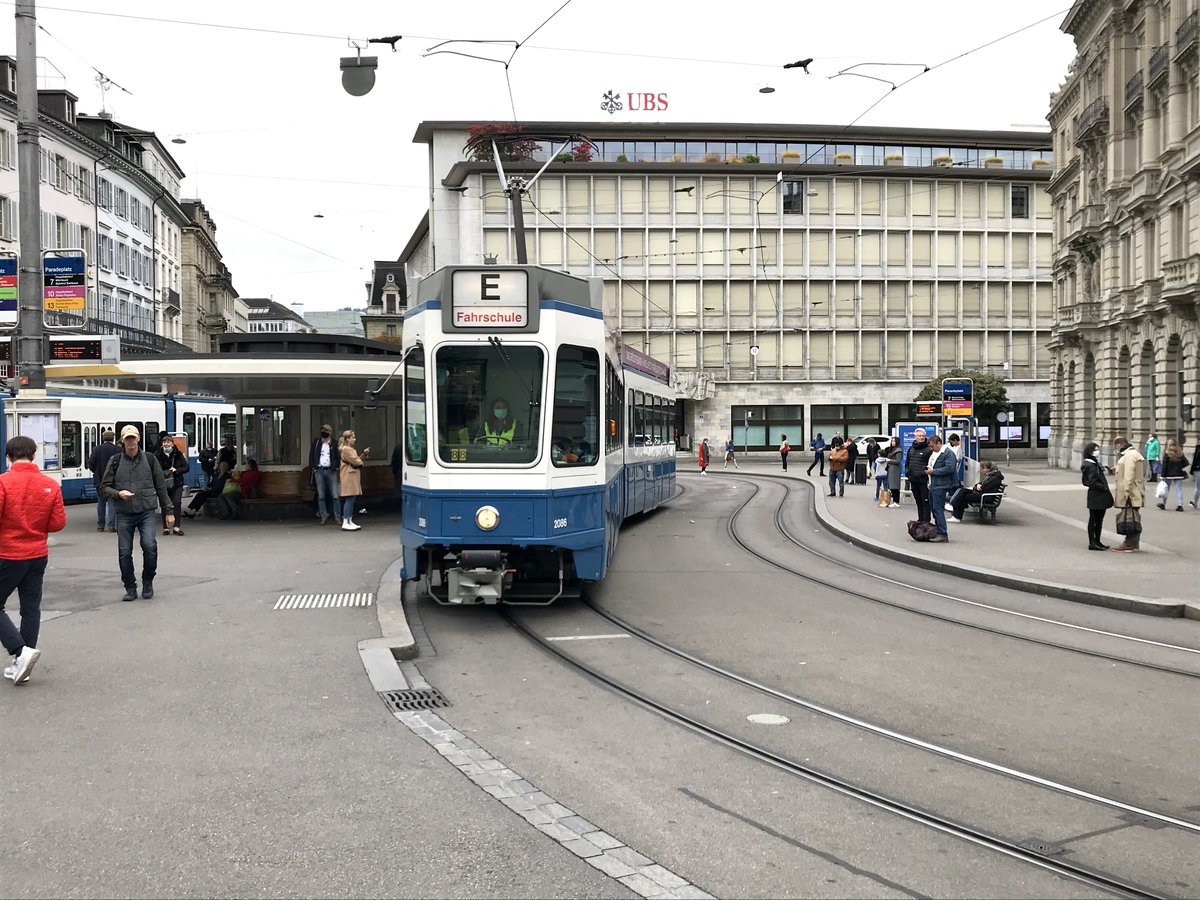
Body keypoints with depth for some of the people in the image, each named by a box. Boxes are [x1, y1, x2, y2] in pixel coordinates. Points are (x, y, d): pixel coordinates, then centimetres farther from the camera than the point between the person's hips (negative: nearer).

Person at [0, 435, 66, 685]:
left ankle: (20, 651, -9)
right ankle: (21, 665, 17)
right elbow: (58, 523, 0)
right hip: (38, 555, 5)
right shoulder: (51, 484, -2)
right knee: (31, 609, 11)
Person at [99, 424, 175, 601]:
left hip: (146, 513, -1)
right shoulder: (116, 461, 4)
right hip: (124, 515, 1)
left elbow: (161, 487, 10)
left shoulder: (149, 459, 5)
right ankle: (130, 588, 16)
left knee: (149, 545, -18)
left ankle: (148, 581, 3)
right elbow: (104, 487, 7)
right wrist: (118, 494, -14)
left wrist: (168, 511, 9)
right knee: (124, 553, 2)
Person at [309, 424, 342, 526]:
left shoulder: (334, 444, 6)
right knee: (321, 495, 4)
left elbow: (338, 457, 5)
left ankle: (338, 517, -1)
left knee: (334, 495, -3)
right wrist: (313, 467, -1)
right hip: (319, 471, 2)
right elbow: (311, 455, 10)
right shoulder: (316, 442, 10)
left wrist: (335, 466, -9)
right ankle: (323, 516, 10)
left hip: (330, 471, -2)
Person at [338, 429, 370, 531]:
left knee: (352, 500, 11)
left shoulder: (350, 449, 22)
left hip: (353, 478, 11)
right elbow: (355, 461, -16)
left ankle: (350, 521, 15)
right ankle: (345, 523, -11)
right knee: (349, 500, -11)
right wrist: (361, 462, 4)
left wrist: (364, 454, 8)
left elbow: (358, 459, 21)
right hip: (349, 478, -11)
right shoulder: (346, 449, -12)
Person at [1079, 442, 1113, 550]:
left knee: (1099, 519, 14)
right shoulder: (1090, 466, -16)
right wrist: (1105, 488, -17)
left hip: (1100, 496, 9)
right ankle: (1092, 542, 4)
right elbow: (1092, 483, -20)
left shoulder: (1095, 463, 15)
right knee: (1093, 519, -2)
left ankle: (1097, 541, 22)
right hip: (1095, 496, -9)